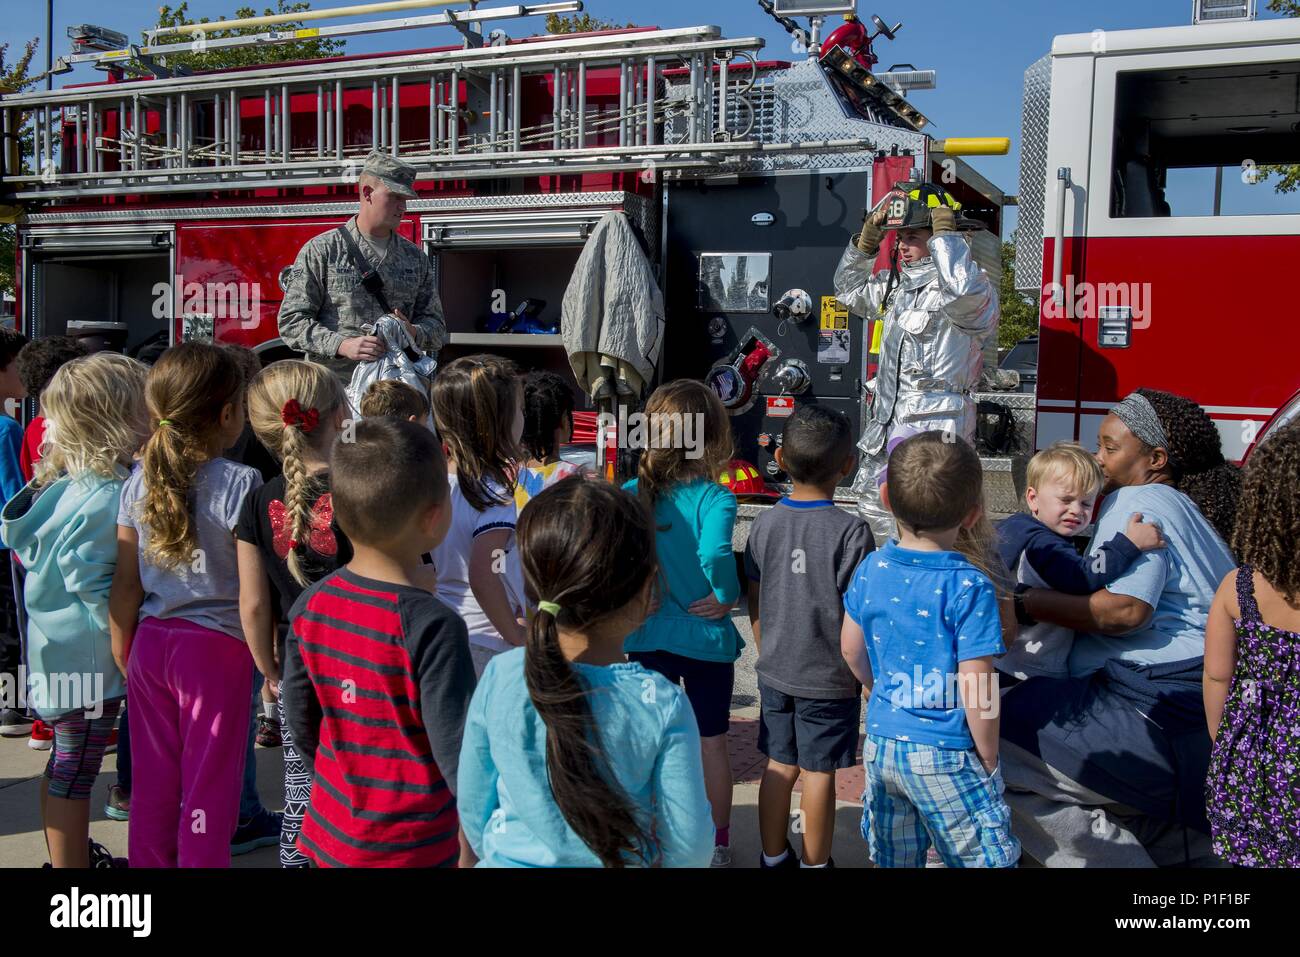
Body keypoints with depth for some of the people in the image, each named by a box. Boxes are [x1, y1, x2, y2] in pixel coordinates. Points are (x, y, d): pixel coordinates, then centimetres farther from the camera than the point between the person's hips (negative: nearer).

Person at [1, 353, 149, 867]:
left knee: (66, 764, 24)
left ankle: (68, 852, 41)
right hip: (86, 656, -10)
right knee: (74, 771, 3)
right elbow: (87, 577, -29)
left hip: (59, 647, 10)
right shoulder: (107, 496, -24)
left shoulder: (71, 481, 4)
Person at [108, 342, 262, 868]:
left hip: (151, 643, 5)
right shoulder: (240, 483, -13)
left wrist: (123, 655, 16)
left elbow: (126, 584, 5)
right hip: (217, 647, -5)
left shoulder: (140, 482, 1)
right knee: (209, 786, 7)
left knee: (153, 784, 15)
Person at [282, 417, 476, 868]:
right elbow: (457, 751, -22)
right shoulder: (431, 626, -25)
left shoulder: (311, 606, -6)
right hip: (412, 847, -6)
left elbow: (302, 725, 5)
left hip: (330, 832, 6)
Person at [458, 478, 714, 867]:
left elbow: (473, 804, -5)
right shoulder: (663, 704, -23)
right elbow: (689, 847, -17)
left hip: (510, 859, 2)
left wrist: (496, 855, 13)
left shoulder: (499, 676, -17)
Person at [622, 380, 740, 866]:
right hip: (706, 638, -2)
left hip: (647, 637, 2)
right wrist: (727, 597, -17)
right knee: (711, 740, 16)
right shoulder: (715, 499, -19)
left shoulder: (631, 493, -8)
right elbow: (715, 555, -35)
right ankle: (717, 841, 31)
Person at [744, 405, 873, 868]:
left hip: (775, 672, 5)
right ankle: (815, 864, 23)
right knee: (819, 774, 8)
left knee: (780, 766, 16)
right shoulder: (851, 531, -17)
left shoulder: (764, 524, -2)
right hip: (828, 678, -4)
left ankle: (773, 857, 31)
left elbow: (755, 604, 5)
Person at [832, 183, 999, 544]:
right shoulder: (898, 285, 16)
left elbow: (964, 288, -38)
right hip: (887, 427, 10)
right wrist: (867, 238, 15)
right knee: (871, 502, 21)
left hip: (932, 432, -10)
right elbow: (849, 290, 30)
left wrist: (944, 232, -22)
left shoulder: (973, 288, -12)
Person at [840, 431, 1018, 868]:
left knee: (891, 859, 20)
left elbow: (851, 648, 9)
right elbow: (977, 690, -19)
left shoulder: (871, 569, -3)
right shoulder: (969, 587, -20)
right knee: (986, 859, 9)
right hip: (945, 757, -6)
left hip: (881, 744, 6)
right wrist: (988, 760, -5)